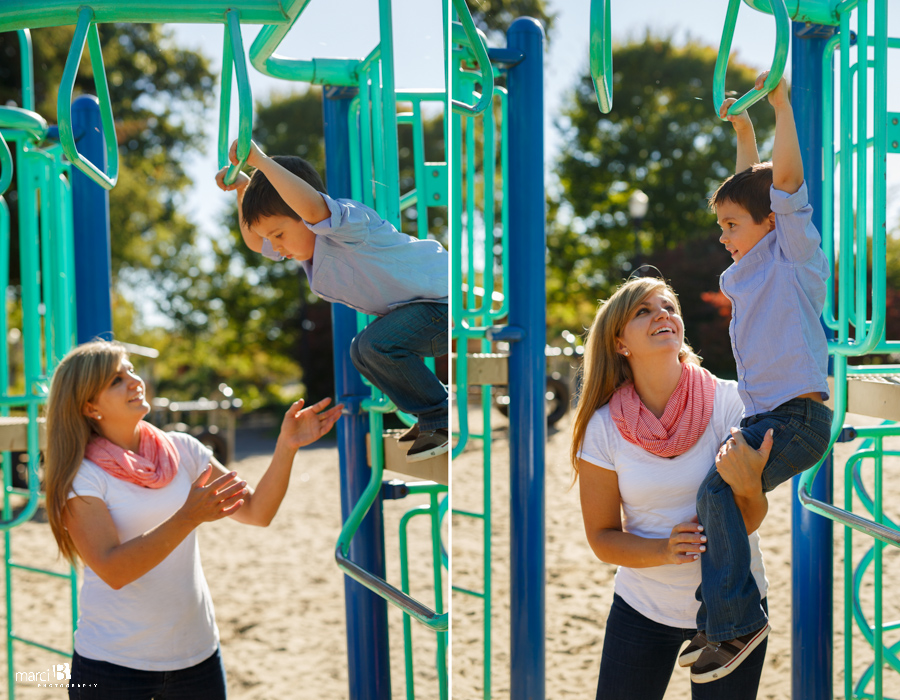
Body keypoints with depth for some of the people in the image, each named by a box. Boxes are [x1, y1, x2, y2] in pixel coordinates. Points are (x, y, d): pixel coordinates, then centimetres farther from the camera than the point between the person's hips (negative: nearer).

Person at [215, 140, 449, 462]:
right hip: (419, 304, 11)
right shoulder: (306, 241, 4)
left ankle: (441, 420, -9)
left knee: (379, 343, -26)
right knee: (362, 353, 15)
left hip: (446, 295, -11)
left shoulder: (347, 222, -26)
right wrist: (242, 188, 5)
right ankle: (433, 417, 20)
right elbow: (255, 242, 19)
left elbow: (312, 208, -50)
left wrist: (260, 160, -44)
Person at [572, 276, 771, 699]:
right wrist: (665, 550, -23)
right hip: (642, 606, 1)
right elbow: (602, 537, -4)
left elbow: (749, 523, -14)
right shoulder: (603, 427, -11)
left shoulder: (729, 402, -14)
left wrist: (747, 484, -36)